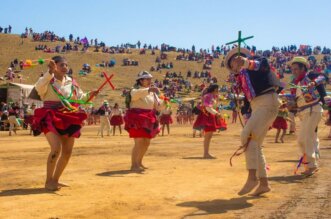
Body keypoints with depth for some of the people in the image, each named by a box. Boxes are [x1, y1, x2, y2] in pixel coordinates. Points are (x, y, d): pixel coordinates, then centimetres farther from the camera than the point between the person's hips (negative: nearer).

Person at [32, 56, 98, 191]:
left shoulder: (72, 82, 11)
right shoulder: (47, 81, -7)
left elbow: (80, 97, 15)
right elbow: (39, 88, -29)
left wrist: (90, 95, -5)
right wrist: (50, 72, -40)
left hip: (68, 119, 7)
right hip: (51, 119, -7)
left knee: (67, 151, 7)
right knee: (56, 148, -22)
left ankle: (55, 179, 24)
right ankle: (48, 181, -7)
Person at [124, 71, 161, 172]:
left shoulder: (152, 92, 13)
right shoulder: (136, 90, -7)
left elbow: (157, 106, 13)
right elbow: (136, 94, -34)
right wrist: (149, 89, -45)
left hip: (148, 120, 8)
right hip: (137, 118, -8)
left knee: (146, 142, 14)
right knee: (139, 142, -15)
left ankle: (139, 162, 32)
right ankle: (134, 165, -9)